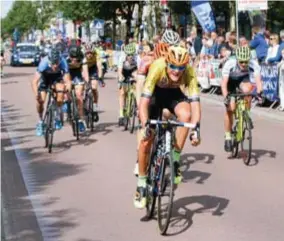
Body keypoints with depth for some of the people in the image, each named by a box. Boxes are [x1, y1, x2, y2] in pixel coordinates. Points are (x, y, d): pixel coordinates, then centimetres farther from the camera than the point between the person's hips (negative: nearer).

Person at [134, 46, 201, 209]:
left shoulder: (189, 72, -33)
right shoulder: (157, 67, -37)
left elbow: (195, 102, -35)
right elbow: (144, 101, -39)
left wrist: (196, 128, -48)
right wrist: (145, 126, -51)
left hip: (174, 94, 1)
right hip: (155, 94, -1)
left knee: (186, 115, -32)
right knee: (146, 139, -7)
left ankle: (175, 161, -16)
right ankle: (142, 183, 10)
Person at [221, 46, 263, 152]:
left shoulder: (254, 64, -32)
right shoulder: (229, 64, -36)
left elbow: (258, 80, -42)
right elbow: (224, 83, -41)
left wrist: (259, 92, -60)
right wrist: (226, 97, -56)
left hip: (243, 79, 1)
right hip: (231, 80, -1)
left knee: (248, 89, -34)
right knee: (230, 108, -11)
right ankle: (228, 137, 5)